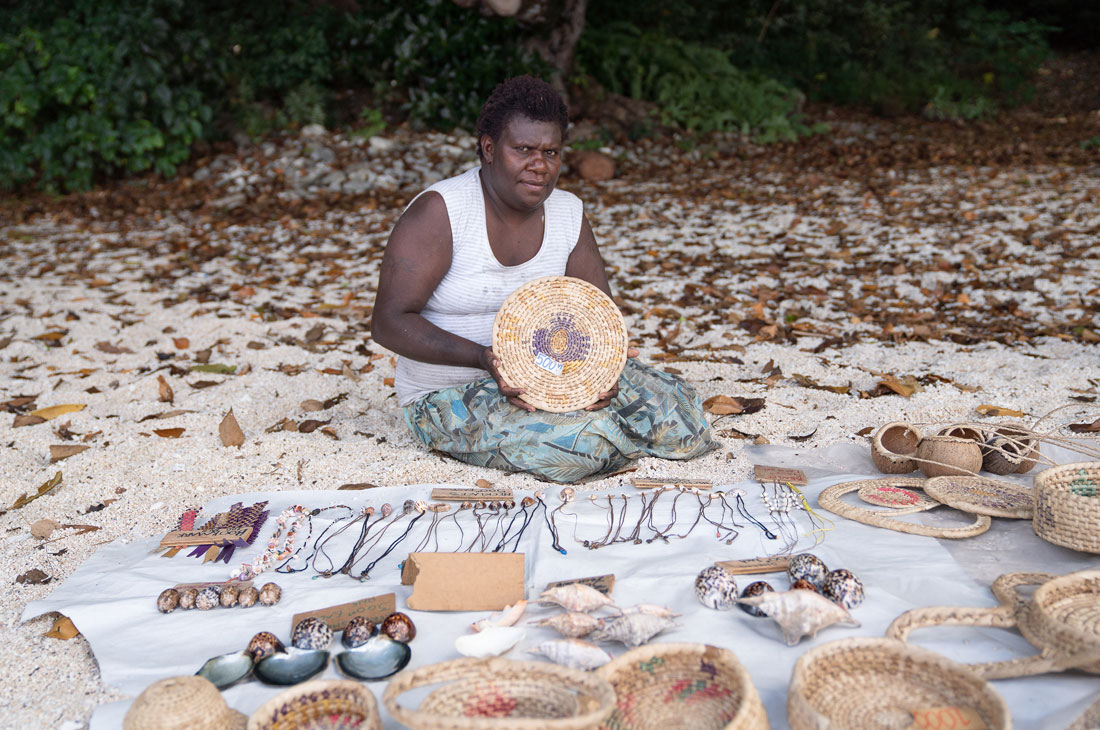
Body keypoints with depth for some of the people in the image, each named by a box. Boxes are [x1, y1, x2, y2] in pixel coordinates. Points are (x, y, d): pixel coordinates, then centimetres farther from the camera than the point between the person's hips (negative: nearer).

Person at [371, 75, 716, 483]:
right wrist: (484, 358, -32)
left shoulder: (569, 214, 2)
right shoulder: (439, 212, -16)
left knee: (678, 412, -11)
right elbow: (388, 322, -19)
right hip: (448, 398, -5)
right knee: (577, 442, -31)